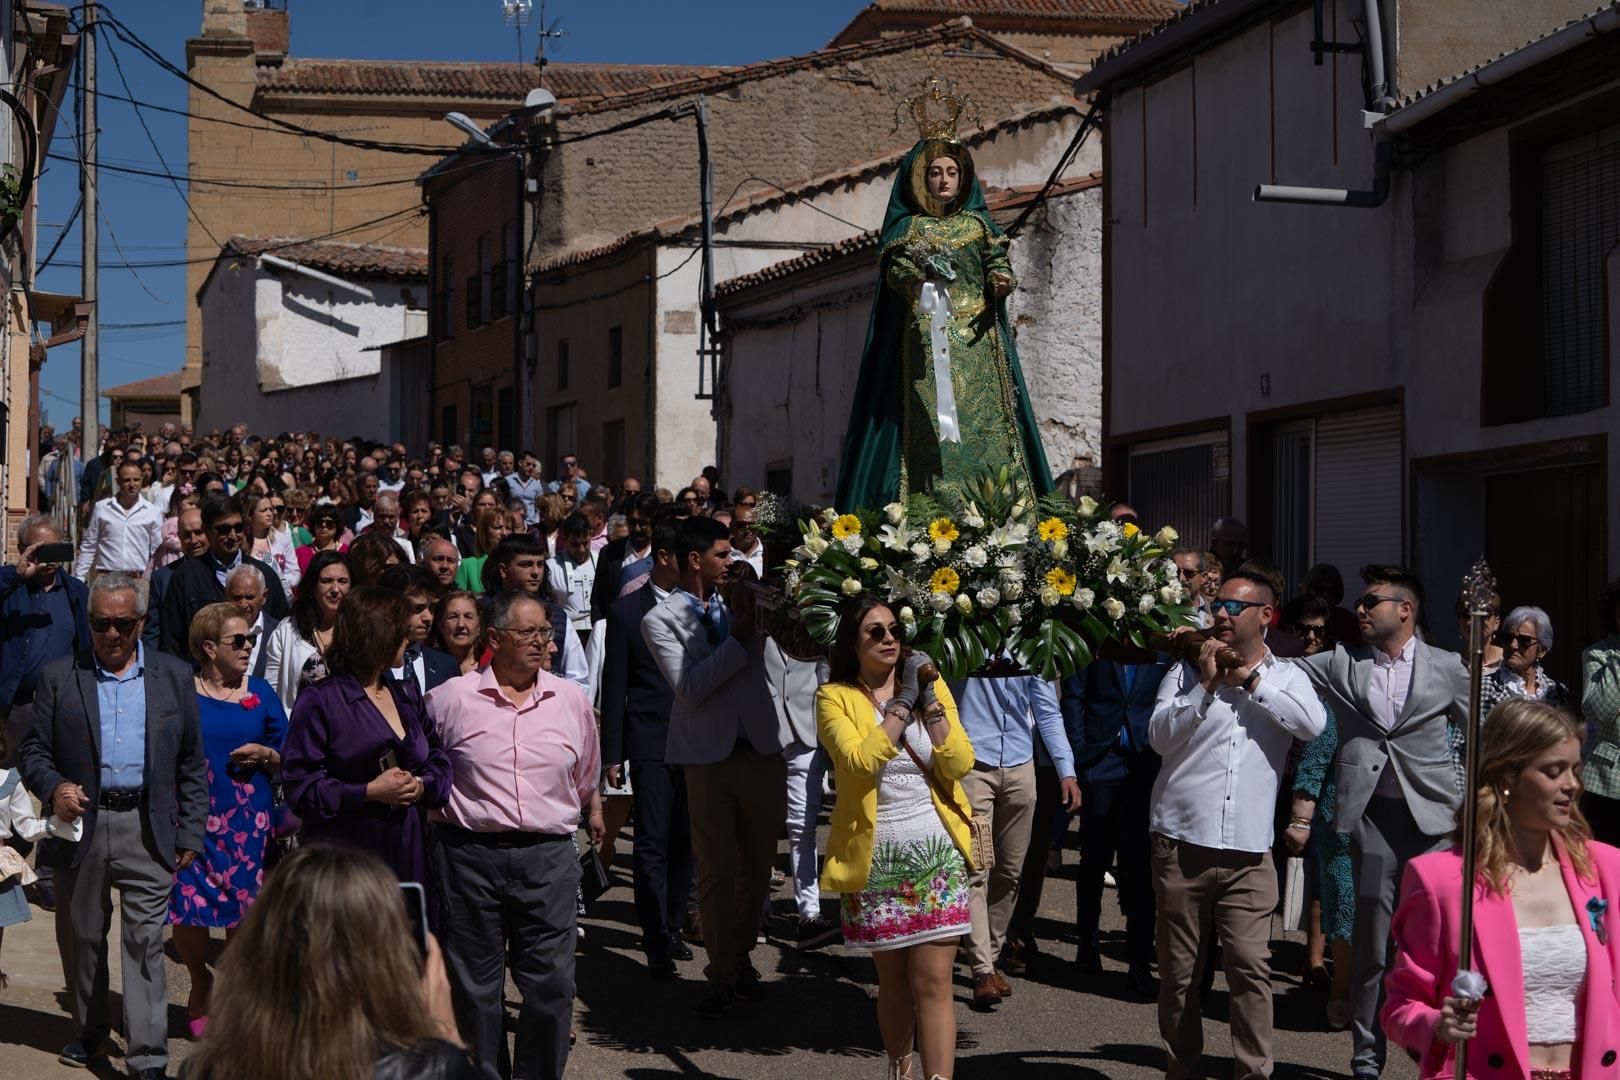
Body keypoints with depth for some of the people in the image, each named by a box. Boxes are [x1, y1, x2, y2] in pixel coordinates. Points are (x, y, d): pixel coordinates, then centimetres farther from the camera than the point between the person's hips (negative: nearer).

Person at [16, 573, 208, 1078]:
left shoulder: (175, 677, 6)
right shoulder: (58, 678, 5)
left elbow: (192, 764, 8)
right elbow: (32, 750, 5)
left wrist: (191, 832, 3)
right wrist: (53, 787, -16)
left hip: (148, 831, -1)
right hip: (81, 827, 1)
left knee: (145, 943, -6)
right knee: (81, 938, 13)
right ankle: (89, 1035, 32)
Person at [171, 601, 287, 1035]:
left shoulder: (260, 693, 8)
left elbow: (288, 758, 13)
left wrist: (266, 755, -7)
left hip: (248, 820, 2)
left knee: (246, 910, 1)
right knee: (186, 906, -6)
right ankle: (201, 983, 22)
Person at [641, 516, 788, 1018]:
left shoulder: (741, 601, 8)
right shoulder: (661, 619, -3)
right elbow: (689, 688, -14)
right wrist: (738, 637, -16)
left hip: (762, 750, 4)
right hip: (710, 757, -4)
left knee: (757, 865, 10)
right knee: (717, 870, 0)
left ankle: (740, 956, 27)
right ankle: (722, 976, 11)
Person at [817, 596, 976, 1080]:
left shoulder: (932, 686, 6)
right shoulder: (836, 697, -3)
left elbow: (960, 765, -2)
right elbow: (859, 760, -20)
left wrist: (931, 703, -11)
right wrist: (901, 706, -16)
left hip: (937, 854, 1)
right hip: (876, 859, -1)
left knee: (933, 981, -4)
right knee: (893, 980, 10)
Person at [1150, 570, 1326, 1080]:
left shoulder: (1286, 676, 8)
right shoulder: (1188, 670, 7)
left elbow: (1313, 725, -11)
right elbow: (1160, 738, -4)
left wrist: (1251, 679, -7)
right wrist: (1207, 683, -10)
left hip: (1248, 851, -1)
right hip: (1181, 844, 1)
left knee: (1251, 968, -7)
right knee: (1178, 971, 8)